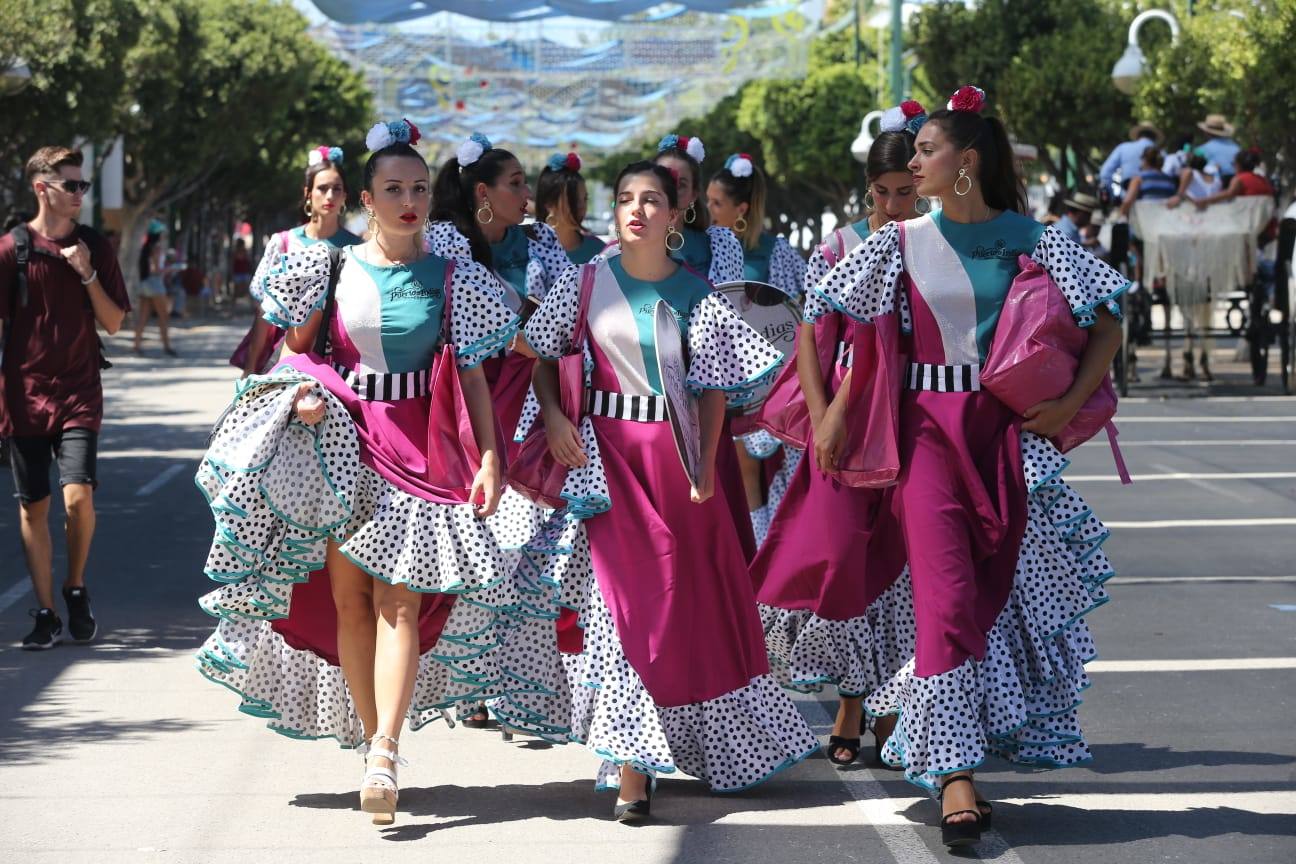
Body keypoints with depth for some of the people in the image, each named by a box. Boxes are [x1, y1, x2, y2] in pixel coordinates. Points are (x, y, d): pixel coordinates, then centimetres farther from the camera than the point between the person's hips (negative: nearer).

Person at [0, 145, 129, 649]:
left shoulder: (94, 247, 5)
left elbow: (113, 323, 7)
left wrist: (88, 274, -8)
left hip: (79, 394, 1)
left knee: (78, 496, -15)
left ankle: (76, 589, 9)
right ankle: (46, 614, 12)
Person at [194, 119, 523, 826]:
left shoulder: (453, 280, 5)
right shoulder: (331, 269, 6)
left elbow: (472, 375, 5)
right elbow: (297, 350, 14)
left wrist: (489, 459, -4)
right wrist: (300, 390, -9)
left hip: (422, 447, -1)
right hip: (342, 446, 2)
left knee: (400, 596, -12)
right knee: (346, 593, 0)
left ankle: (384, 750, -20)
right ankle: (371, 737, 10)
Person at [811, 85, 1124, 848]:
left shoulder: (1028, 239, 1)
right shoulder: (900, 243, 3)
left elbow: (1108, 320, 2)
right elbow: (820, 316, 7)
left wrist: (1073, 404, -8)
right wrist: (828, 411, -1)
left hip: (1010, 432, 1)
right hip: (928, 431, -1)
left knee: (1007, 593, 5)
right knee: (945, 598, -11)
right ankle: (955, 775, -13)